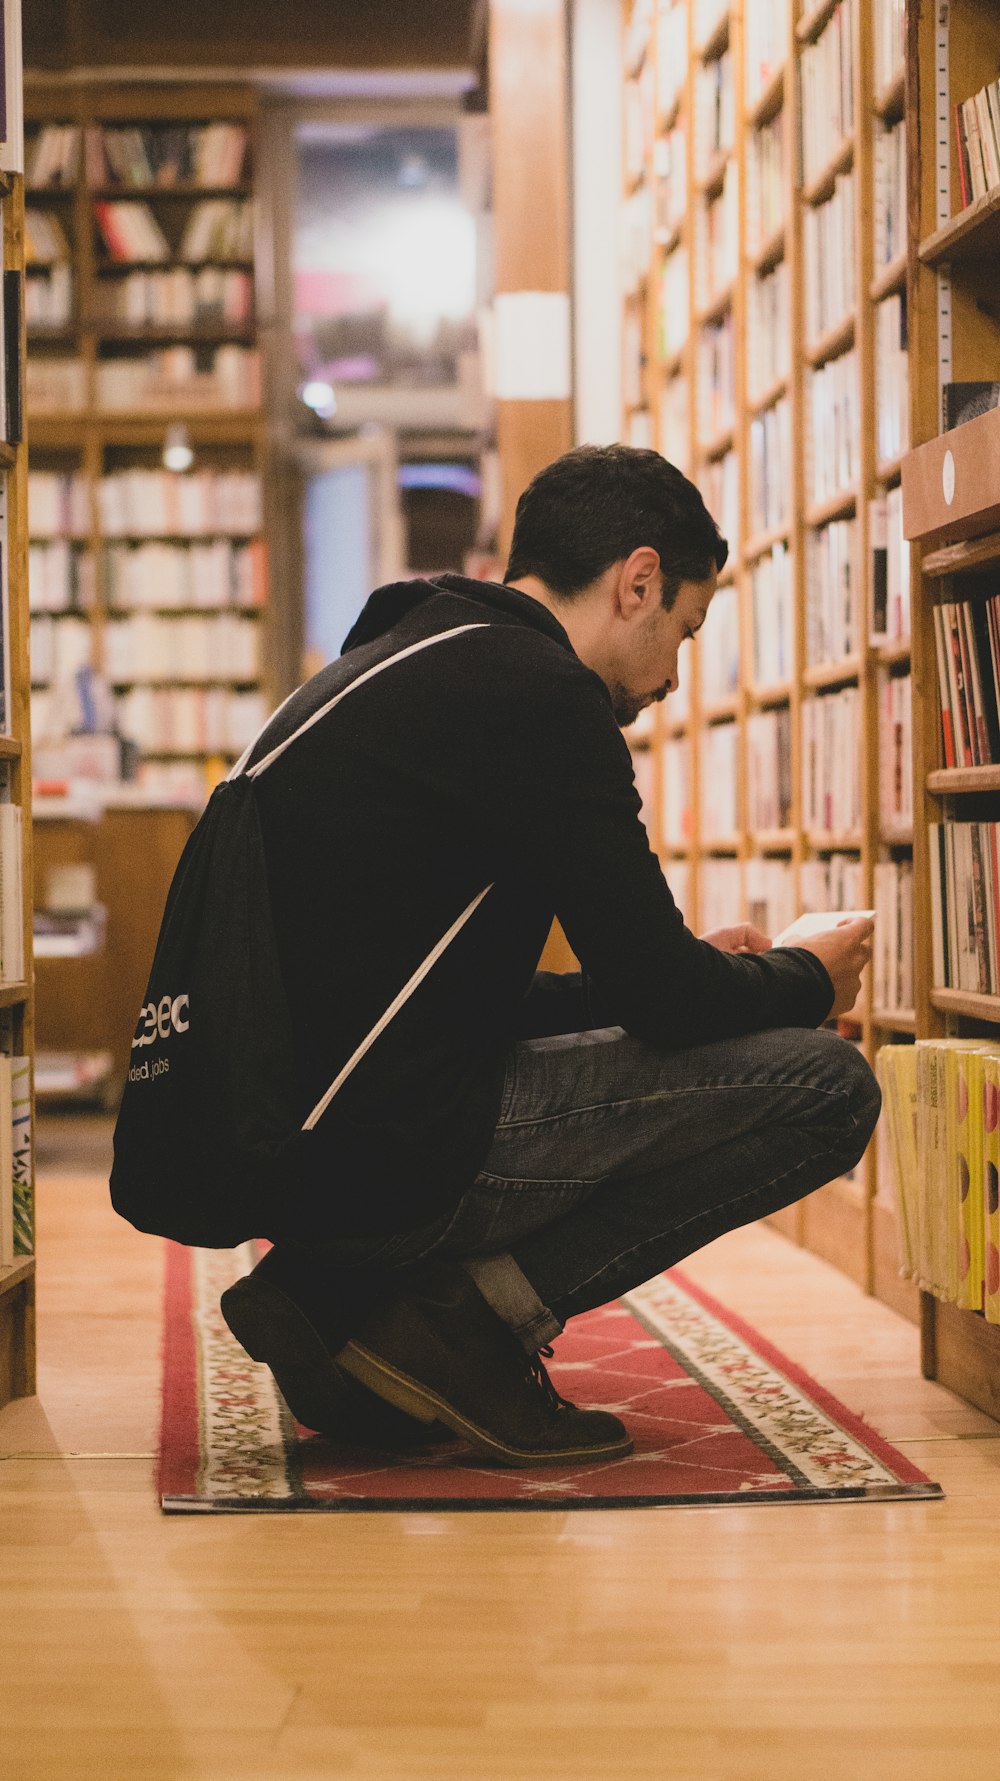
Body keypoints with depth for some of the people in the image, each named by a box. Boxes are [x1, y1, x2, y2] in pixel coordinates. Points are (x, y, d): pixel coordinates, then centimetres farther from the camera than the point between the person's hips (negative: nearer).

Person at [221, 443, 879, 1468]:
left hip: (273, 1149, 10)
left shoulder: (402, 669, 19)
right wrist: (807, 981, 10)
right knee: (824, 1087, -5)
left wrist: (697, 975, 27)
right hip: (388, 1158, -10)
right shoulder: (533, 691, -12)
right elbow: (662, 995, -11)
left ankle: (335, 1291, 14)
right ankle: (474, 1311, -7)